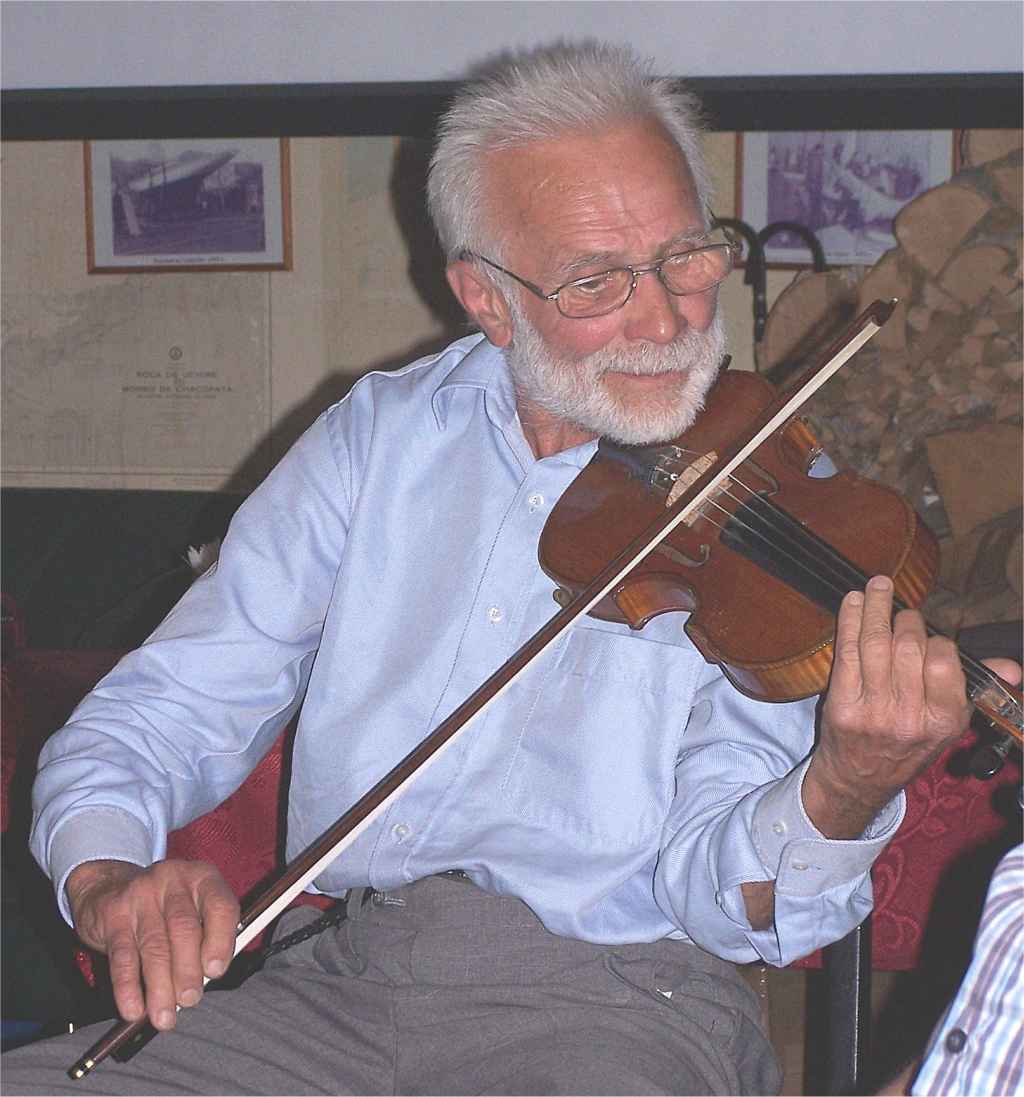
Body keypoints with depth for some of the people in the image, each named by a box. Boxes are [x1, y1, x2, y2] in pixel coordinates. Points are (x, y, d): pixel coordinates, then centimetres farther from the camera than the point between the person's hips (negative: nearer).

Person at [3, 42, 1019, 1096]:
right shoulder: (381, 437, 6)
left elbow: (719, 896, -12)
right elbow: (168, 710, 6)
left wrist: (844, 796, -34)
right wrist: (107, 875, -15)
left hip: (616, 998, -2)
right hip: (343, 982, 3)